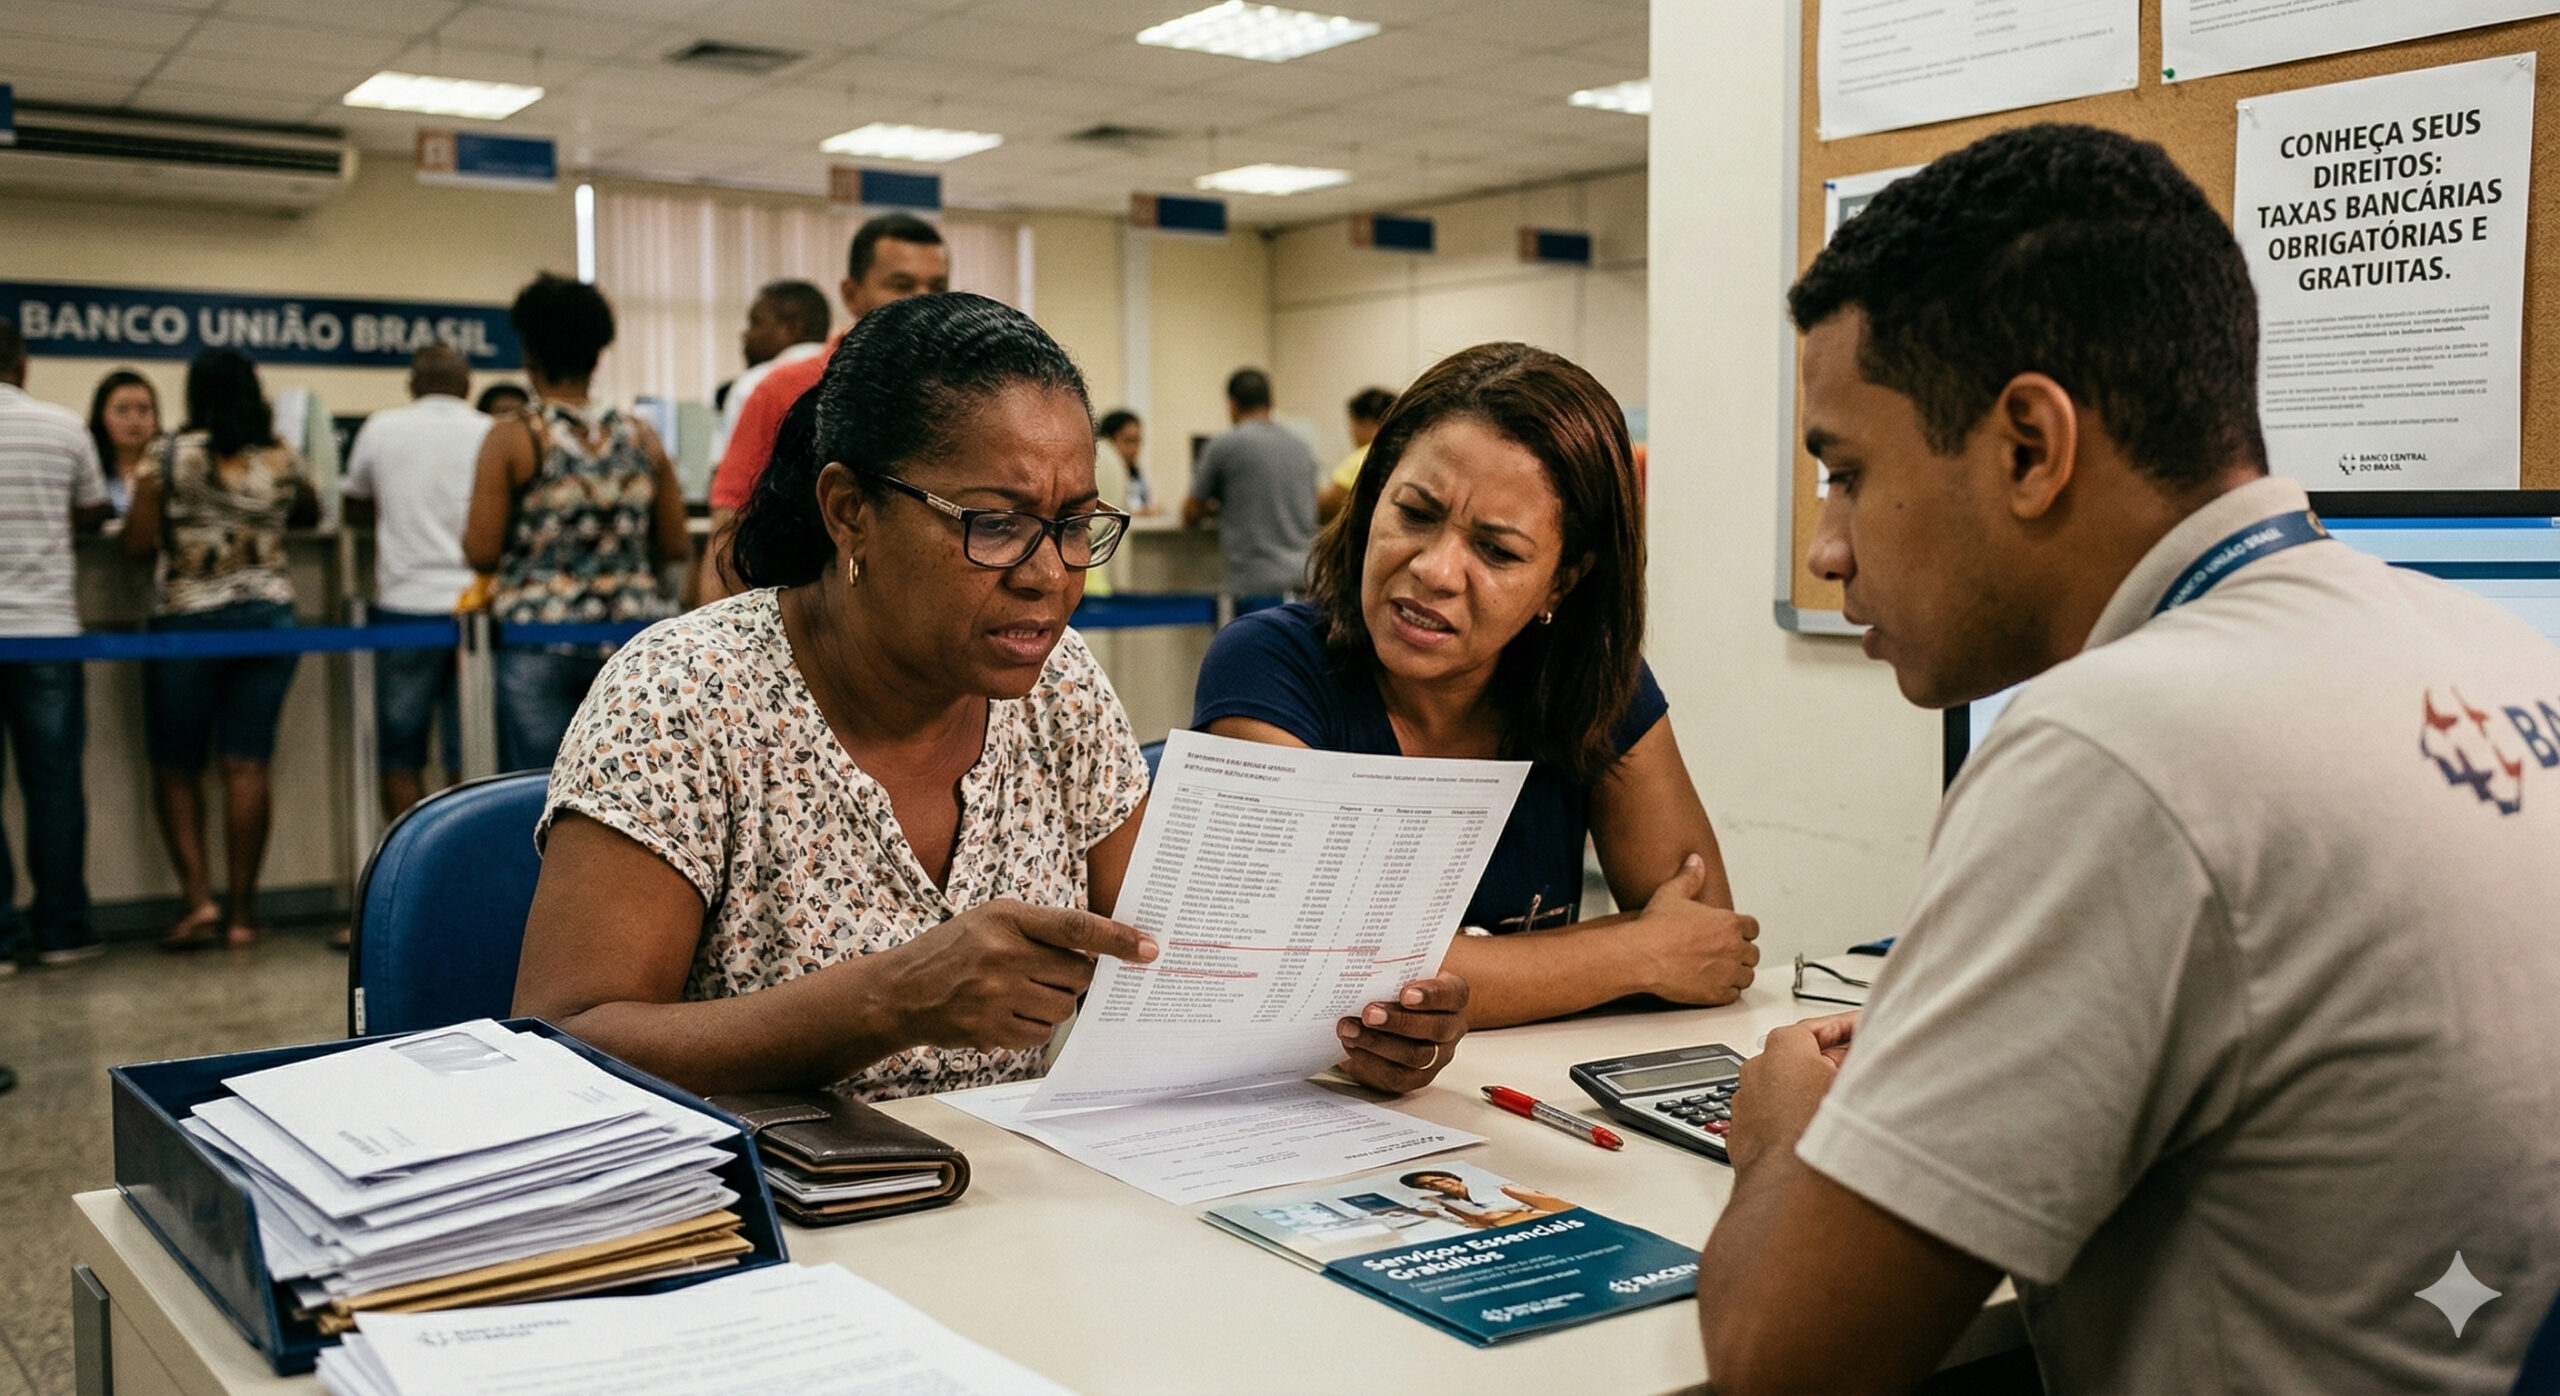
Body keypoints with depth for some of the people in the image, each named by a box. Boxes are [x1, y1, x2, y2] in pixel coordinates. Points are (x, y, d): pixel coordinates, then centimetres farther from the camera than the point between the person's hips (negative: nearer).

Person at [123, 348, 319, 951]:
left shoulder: (171, 457, -6)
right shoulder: (282, 459, 4)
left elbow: (138, 544, -4)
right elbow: (310, 515, 23)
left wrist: (142, 489, 13)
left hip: (186, 621, -3)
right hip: (268, 616, 3)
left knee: (177, 768, 9)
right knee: (247, 765, 2)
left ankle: (199, 900, -1)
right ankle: (242, 912, 4)